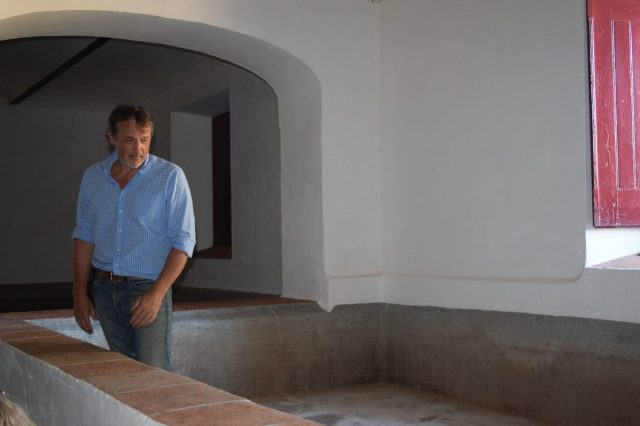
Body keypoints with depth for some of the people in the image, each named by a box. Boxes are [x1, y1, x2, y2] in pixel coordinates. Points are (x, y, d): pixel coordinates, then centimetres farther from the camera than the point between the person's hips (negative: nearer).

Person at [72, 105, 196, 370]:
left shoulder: (170, 176, -6)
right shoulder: (93, 177, 7)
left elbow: (183, 241, -9)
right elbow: (84, 236, 13)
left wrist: (157, 293, -17)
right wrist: (80, 293, 8)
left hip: (148, 290, -4)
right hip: (104, 290, 4)